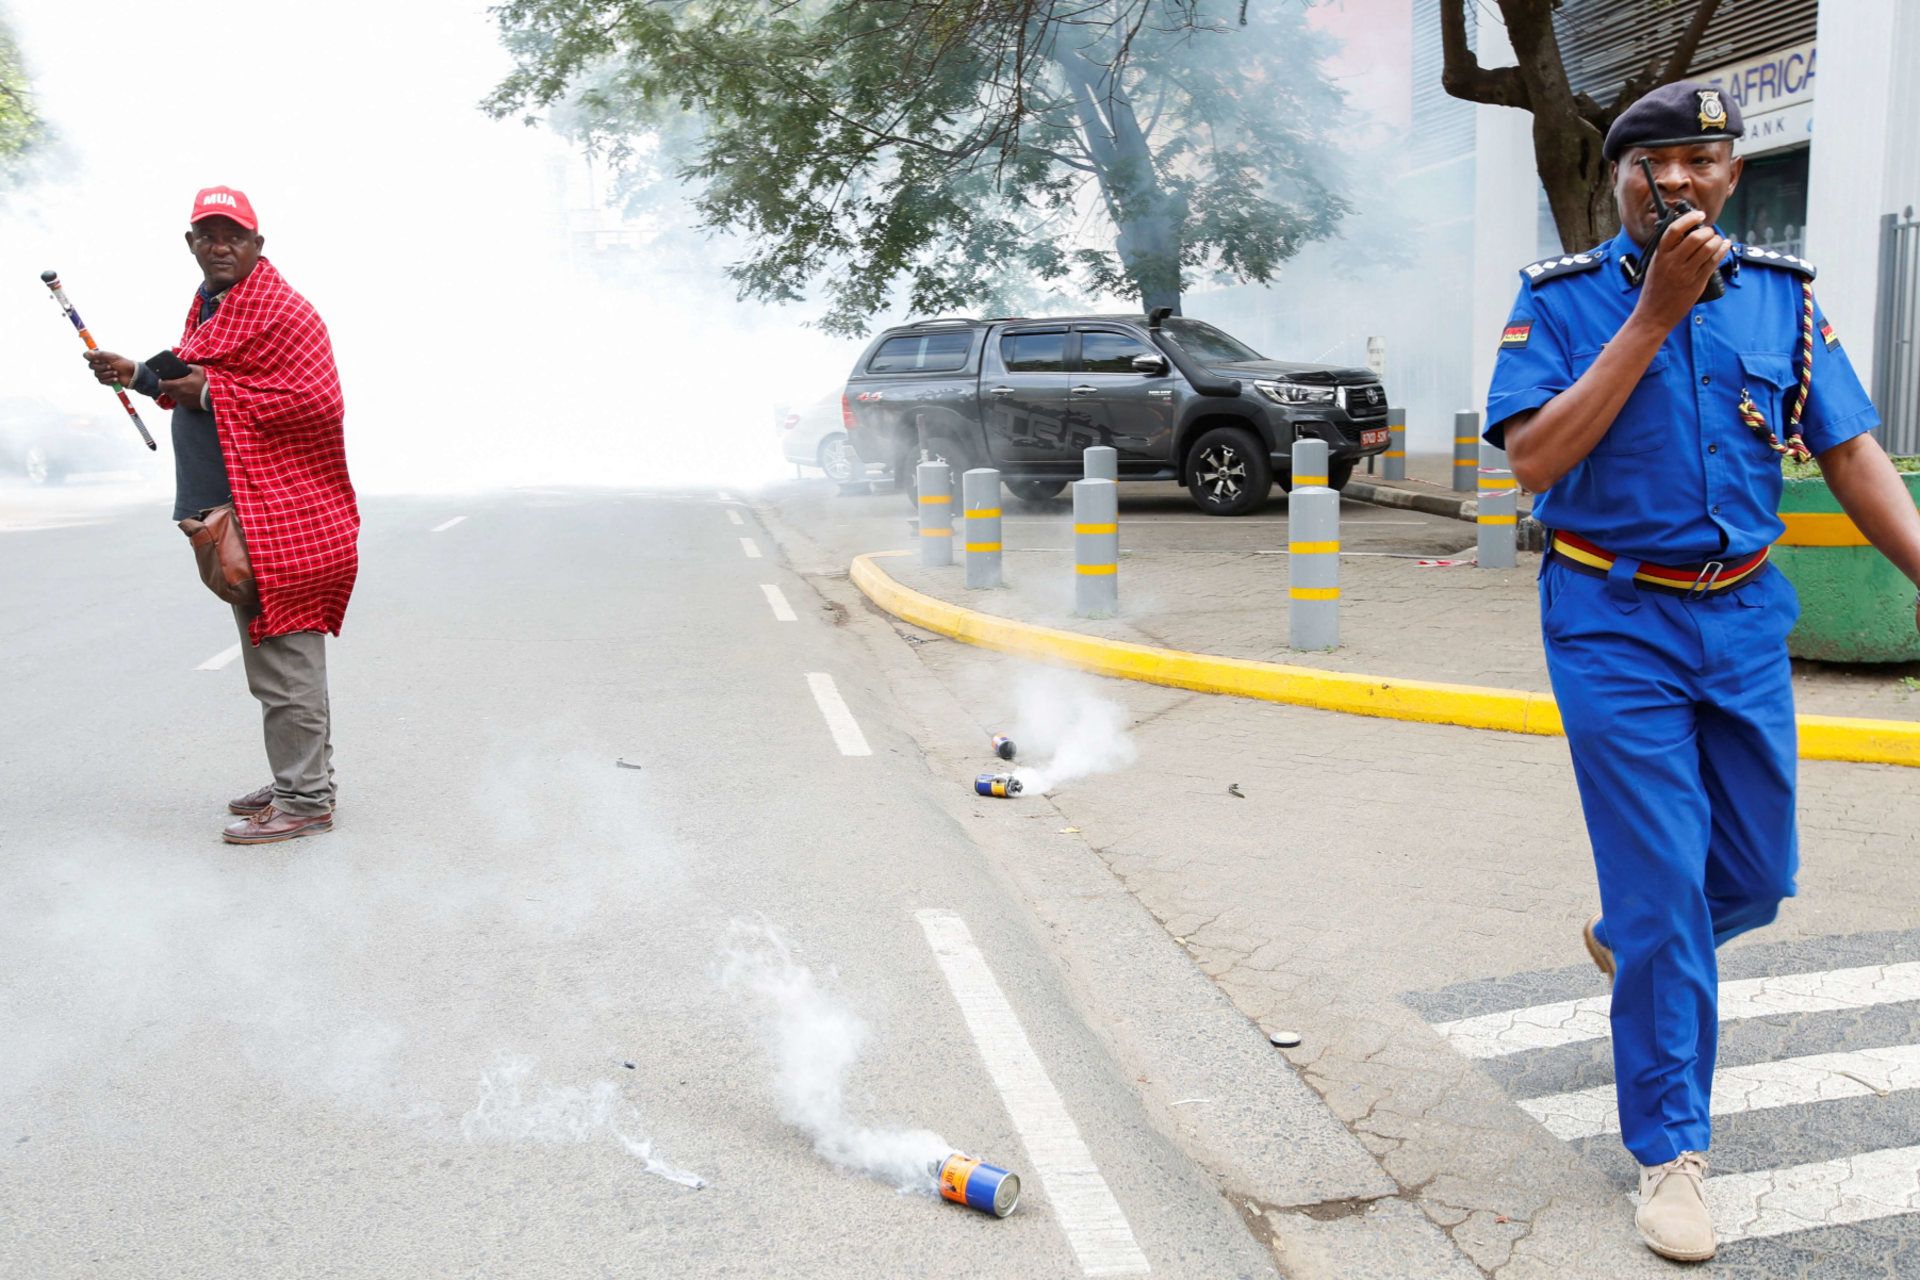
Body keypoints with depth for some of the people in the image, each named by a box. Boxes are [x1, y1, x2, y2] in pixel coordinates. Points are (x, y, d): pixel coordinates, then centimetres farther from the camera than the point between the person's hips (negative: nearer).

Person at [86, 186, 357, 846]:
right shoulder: (209, 308, 20)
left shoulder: (281, 312, -11)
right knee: (276, 658, 16)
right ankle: (304, 781, 26)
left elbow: (316, 401, -22)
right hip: (231, 513, 10)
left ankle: (303, 802, -1)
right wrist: (138, 374, 20)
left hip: (276, 514, -10)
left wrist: (212, 392, -17)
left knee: (284, 662, -7)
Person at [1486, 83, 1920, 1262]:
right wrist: (1654, 315, -18)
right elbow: (1536, 460, -16)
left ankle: (1630, 940, 46)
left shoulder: (1784, 295, 5)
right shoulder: (1562, 299, -4)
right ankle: (1670, 1148, 13)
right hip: (1615, 625, -4)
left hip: (1745, 619, 4)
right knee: (1664, 890, -3)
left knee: (1758, 877, 13)